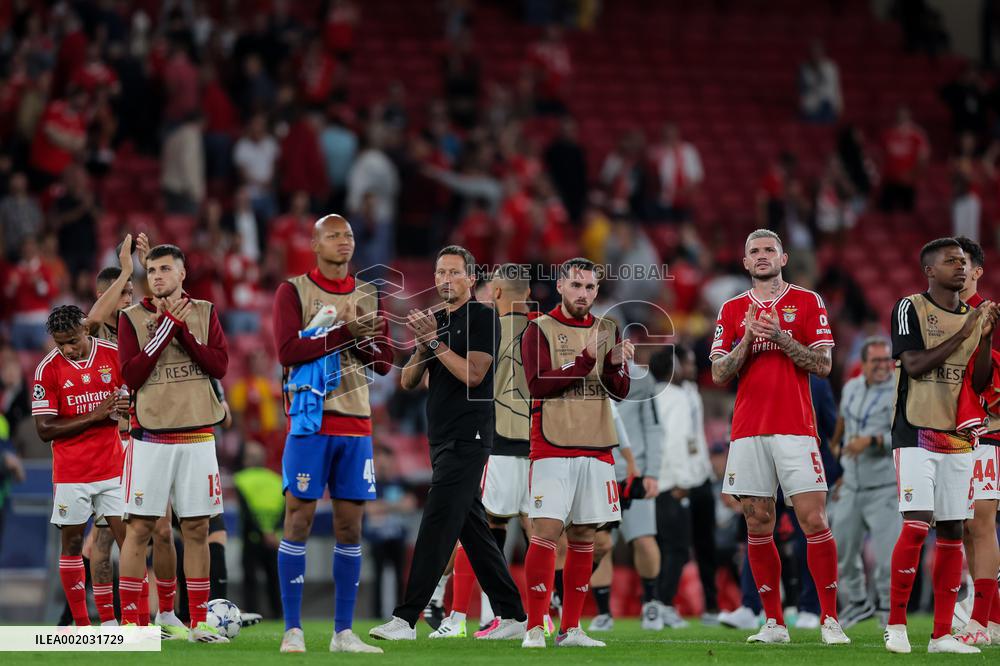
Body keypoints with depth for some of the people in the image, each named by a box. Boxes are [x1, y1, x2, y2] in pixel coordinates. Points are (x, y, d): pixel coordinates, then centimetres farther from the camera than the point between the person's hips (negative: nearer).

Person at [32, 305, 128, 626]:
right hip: (71, 472, -1)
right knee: (72, 541, 1)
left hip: (112, 465, 1)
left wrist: (126, 407, -13)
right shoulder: (48, 369, -6)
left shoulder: (114, 355, -1)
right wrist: (93, 417, -17)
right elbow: (45, 429, -9)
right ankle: (81, 624, 7)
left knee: (128, 536, -5)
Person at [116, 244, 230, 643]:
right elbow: (131, 376, -9)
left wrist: (181, 329, -11)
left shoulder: (204, 313, 9)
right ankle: (129, 621, -2)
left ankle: (199, 623, 9)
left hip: (197, 436, 2)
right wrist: (166, 326, -11)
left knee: (197, 528, 4)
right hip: (151, 437, -2)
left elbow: (220, 365, -3)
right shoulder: (132, 318, 2)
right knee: (140, 527, -5)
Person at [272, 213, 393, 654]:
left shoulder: (368, 295, 13)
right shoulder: (293, 291, 0)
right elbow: (287, 351, -13)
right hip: (310, 419, -4)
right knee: (299, 518, -5)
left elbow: (384, 364, 10)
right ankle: (292, 630, -2)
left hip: (356, 422, 4)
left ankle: (344, 632, 8)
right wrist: (344, 333, -16)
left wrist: (363, 337, -9)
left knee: (350, 525, 4)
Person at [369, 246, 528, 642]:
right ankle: (511, 616, 14)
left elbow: (473, 374, -17)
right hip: (441, 440, 9)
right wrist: (421, 345, -5)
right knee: (473, 529, 9)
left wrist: (435, 341, -19)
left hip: (467, 439, -9)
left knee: (436, 525, -13)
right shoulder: (436, 320, 17)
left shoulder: (483, 318, -5)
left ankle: (406, 619, -16)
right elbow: (408, 382, 13)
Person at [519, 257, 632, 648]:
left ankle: (570, 629, 10)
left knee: (583, 537, 5)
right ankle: (535, 628, -11)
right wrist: (585, 361, -18)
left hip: (596, 449, 5)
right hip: (552, 449, -4)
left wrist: (615, 365, -13)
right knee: (547, 531, -12)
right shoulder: (540, 330, 1)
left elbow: (620, 392, 8)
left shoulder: (607, 331, 13)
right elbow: (538, 384, -11)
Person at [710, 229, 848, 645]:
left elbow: (823, 365, -1)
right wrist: (747, 340, -8)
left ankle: (830, 620, -6)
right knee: (758, 525, 2)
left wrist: (781, 337, -12)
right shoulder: (732, 310, 13)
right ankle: (774, 623, 8)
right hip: (748, 431, 3)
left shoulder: (808, 302, 7)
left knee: (814, 520, -10)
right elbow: (719, 375, 7)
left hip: (796, 429, -3)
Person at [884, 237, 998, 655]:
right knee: (917, 525, -15)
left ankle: (942, 634, 5)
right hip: (916, 434, -6)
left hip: (958, 438, 6)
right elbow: (915, 365, -15)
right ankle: (896, 624, -4)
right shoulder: (910, 309, -2)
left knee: (952, 532, 2)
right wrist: (961, 335, -16)